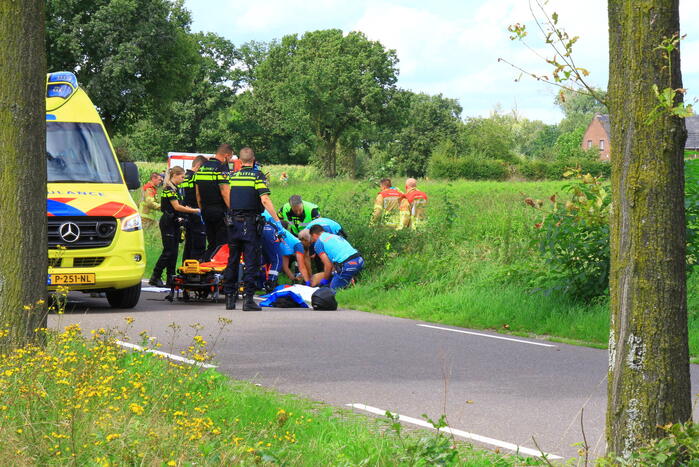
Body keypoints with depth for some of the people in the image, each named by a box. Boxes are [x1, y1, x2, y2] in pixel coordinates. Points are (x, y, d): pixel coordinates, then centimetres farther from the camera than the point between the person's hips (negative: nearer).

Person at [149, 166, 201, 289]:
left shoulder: (175, 189, 17)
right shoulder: (169, 189, -14)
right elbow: (176, 207, -20)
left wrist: (185, 208, 4)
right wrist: (194, 211, -18)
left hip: (175, 223, 10)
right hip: (168, 223, -10)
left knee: (174, 251, 7)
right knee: (169, 251, -10)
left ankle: (171, 279, 7)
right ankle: (155, 277, -5)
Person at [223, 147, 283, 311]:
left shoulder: (232, 176, 7)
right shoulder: (257, 176, -6)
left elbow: (227, 200, 11)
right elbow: (265, 200, -15)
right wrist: (276, 220, -14)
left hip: (233, 222, 4)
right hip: (251, 223, -4)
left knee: (232, 261, 11)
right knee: (251, 262, -2)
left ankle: (229, 297, 13)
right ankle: (248, 300, -6)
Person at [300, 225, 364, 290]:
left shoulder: (318, 243, 8)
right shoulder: (336, 236, 30)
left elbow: (328, 265, 2)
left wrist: (325, 280, 17)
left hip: (347, 265, -8)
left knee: (334, 290, 2)